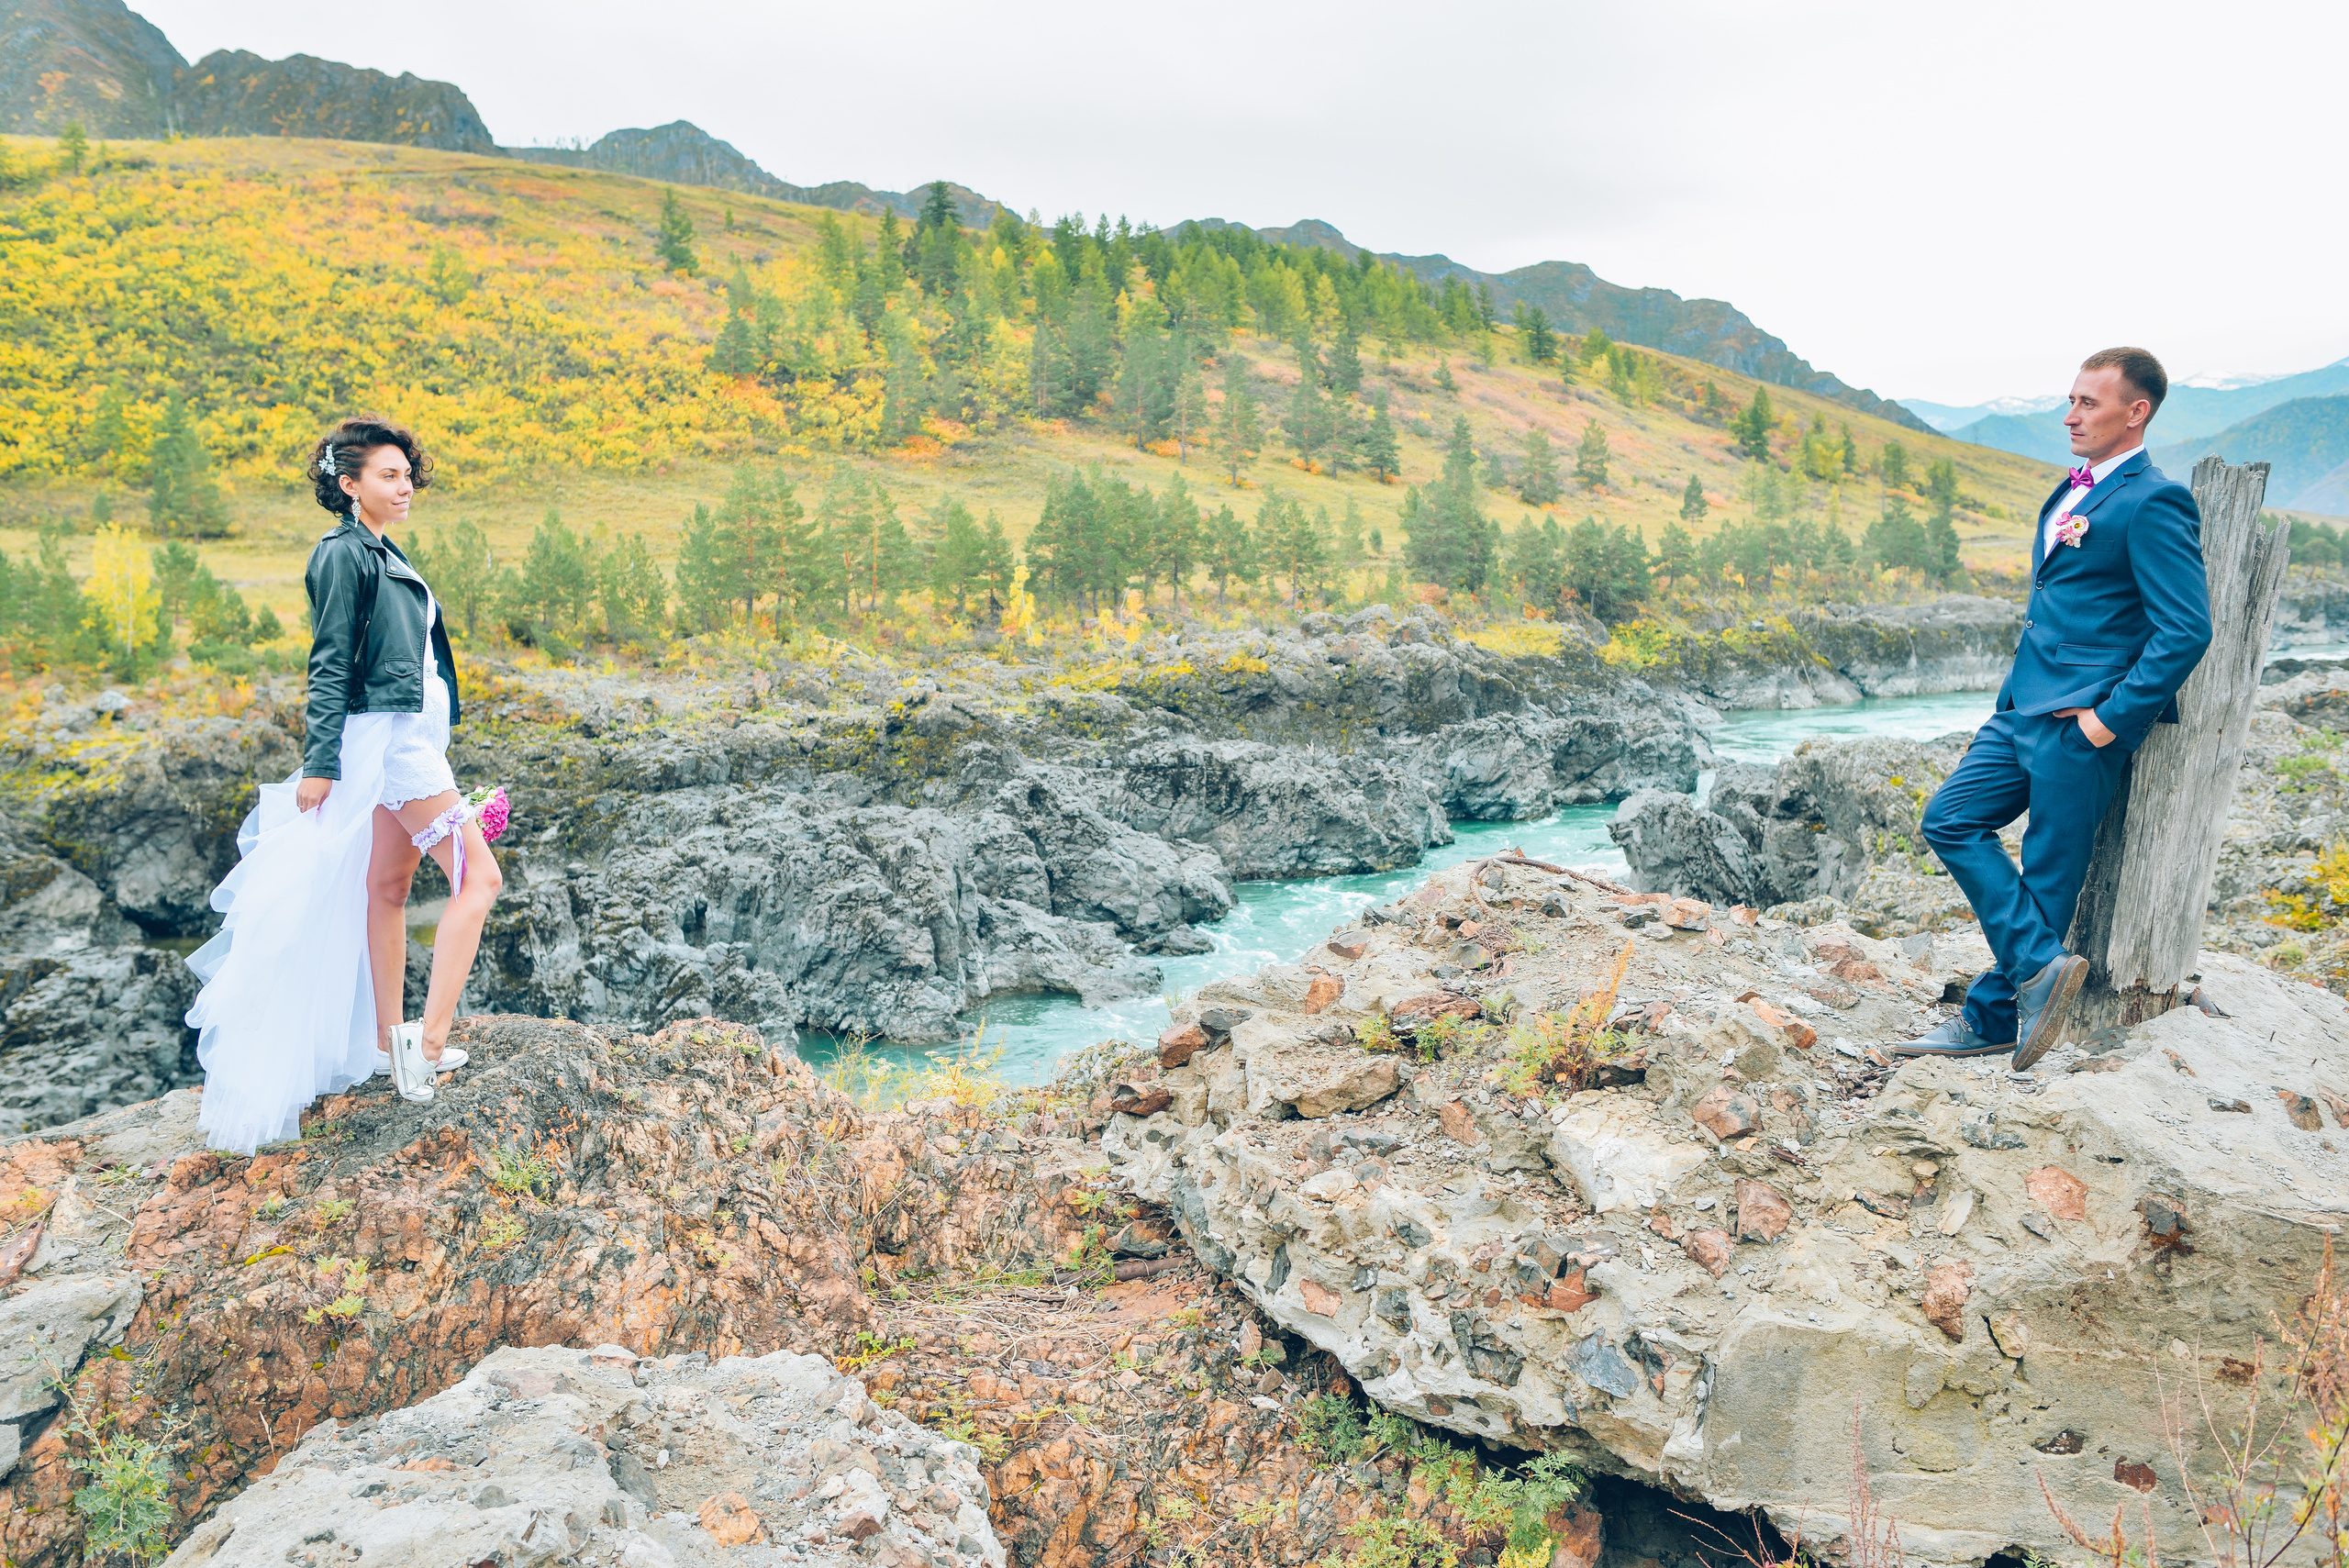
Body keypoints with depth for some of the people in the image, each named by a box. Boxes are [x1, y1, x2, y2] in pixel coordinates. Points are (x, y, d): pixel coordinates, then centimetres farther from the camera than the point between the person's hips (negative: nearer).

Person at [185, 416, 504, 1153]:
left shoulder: (380, 553, 16)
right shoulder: (345, 554, -13)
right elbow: (329, 664, -16)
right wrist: (320, 763, -16)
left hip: (404, 737, 10)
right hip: (389, 740, -10)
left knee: (387, 884, 12)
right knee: (478, 875, -10)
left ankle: (388, 1042, 19)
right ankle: (429, 1040, -9)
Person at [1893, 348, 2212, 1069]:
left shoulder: (2152, 503, -13)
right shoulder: (2072, 492, 16)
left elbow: (2187, 630, -19)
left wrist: (2110, 720, -17)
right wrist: (2021, 687, 17)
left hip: (2081, 724, -9)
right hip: (2024, 706, 9)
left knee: (2047, 876, 0)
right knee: (1950, 820, 5)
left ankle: (1994, 1016, 9)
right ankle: (2040, 965, 7)